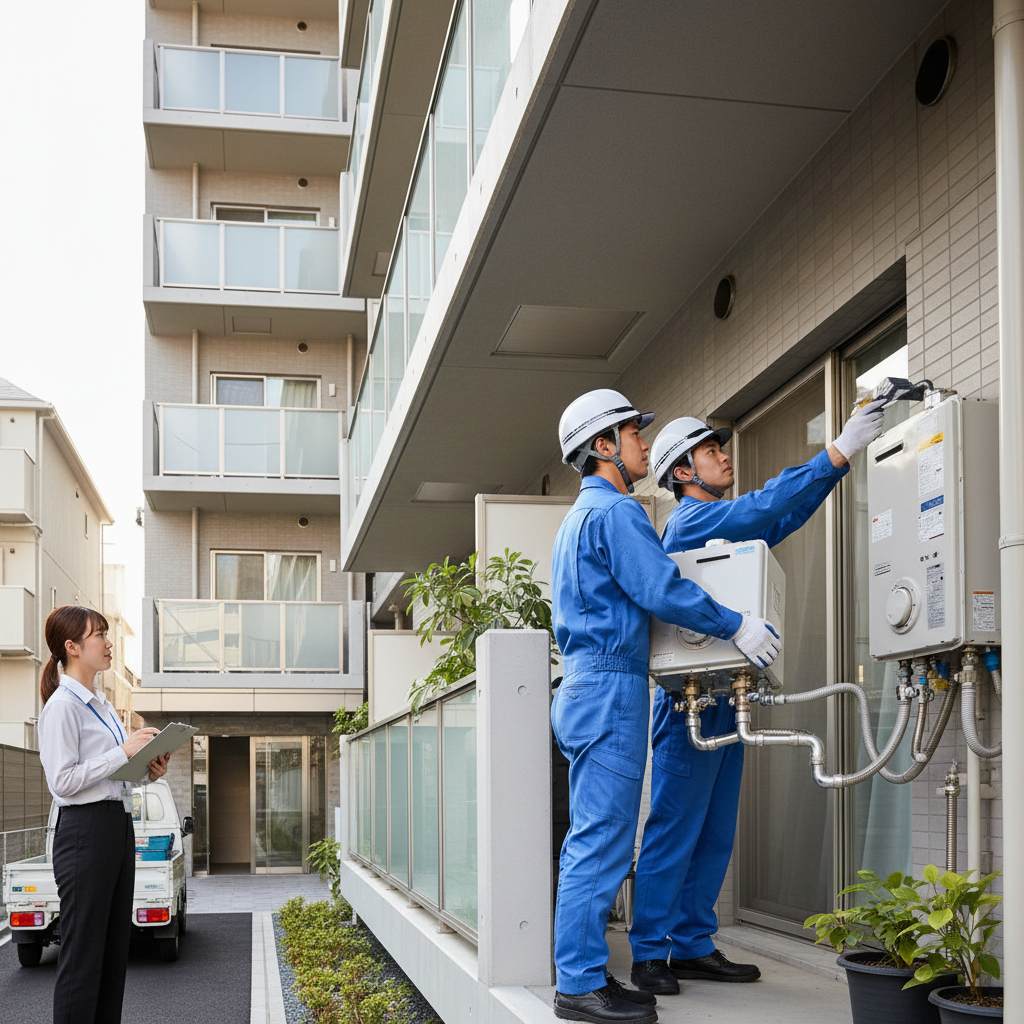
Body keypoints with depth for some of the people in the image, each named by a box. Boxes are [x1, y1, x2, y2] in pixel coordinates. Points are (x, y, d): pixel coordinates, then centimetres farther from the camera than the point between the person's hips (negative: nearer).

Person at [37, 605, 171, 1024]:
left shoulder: (101, 704, 18)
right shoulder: (62, 705, -10)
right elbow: (64, 781, -17)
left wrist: (148, 770, 6)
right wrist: (124, 752, -17)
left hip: (118, 827, 9)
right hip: (85, 829, -9)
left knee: (114, 947, 10)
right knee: (83, 953, -6)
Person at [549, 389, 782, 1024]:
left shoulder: (579, 518, 23)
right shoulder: (615, 511, -10)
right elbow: (663, 589, -18)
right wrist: (738, 626, -8)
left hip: (587, 688, 11)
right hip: (610, 689, -11)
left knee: (591, 839, 11)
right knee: (603, 839, -10)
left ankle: (580, 972, 15)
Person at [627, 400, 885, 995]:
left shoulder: (726, 525, 20)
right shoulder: (691, 520, -7)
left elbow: (787, 515, 16)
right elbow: (763, 507, -20)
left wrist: (845, 458, 6)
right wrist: (839, 451, -21)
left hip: (725, 700, 9)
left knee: (715, 836, 10)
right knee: (673, 831, -6)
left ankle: (693, 945, 17)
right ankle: (650, 953, 0)